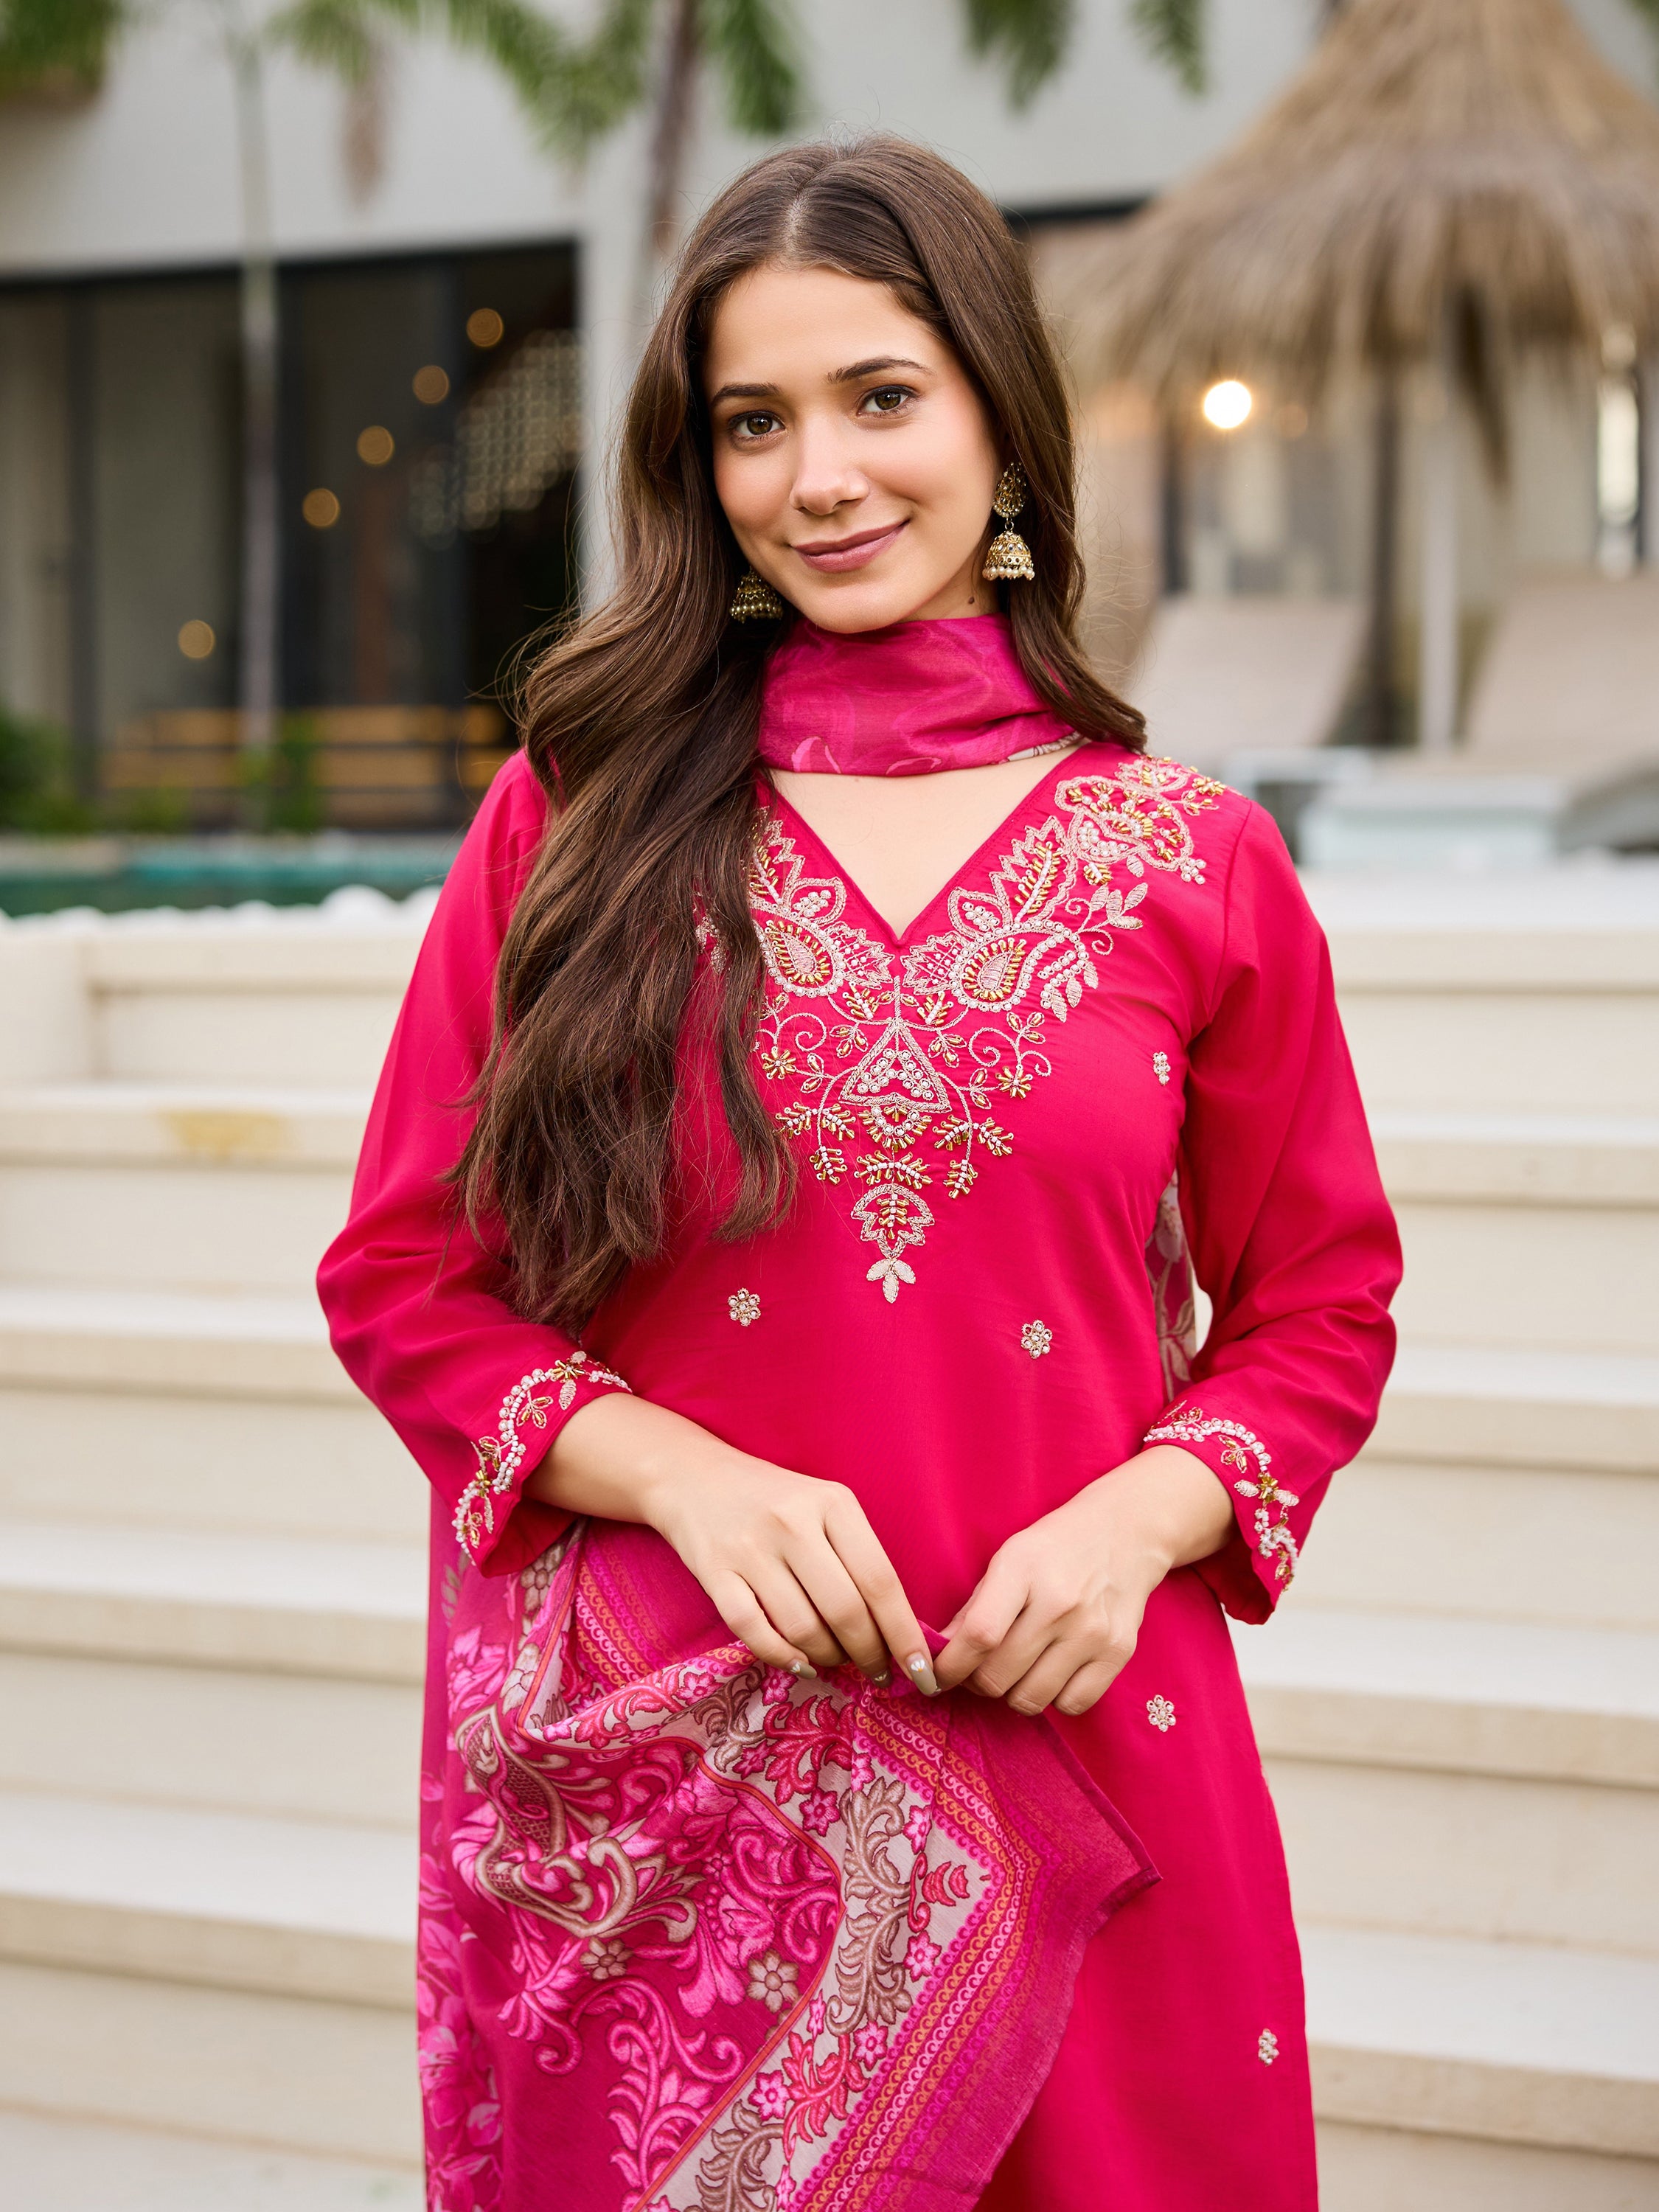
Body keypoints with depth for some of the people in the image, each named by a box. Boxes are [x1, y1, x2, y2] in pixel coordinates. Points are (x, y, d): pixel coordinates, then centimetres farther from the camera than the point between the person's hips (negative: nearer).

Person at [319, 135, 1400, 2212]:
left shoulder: (1195, 864, 3)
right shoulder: (573, 820, 2)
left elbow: (1320, 1309, 10)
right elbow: (401, 1278, 4)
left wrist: (1142, 1517, -9)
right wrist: (688, 1476, -12)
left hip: (1072, 1758, 1)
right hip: (655, 1779, 0)